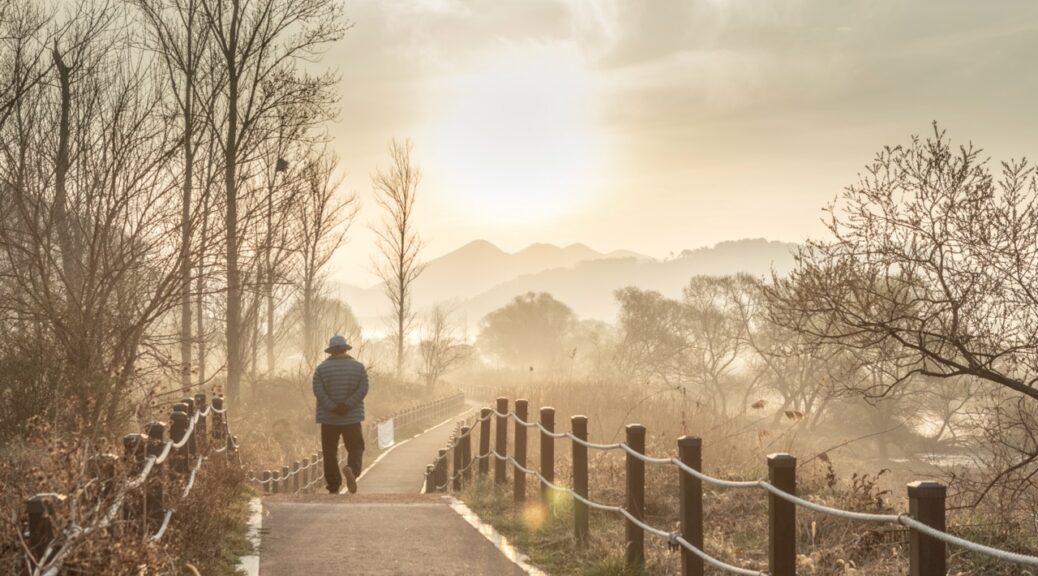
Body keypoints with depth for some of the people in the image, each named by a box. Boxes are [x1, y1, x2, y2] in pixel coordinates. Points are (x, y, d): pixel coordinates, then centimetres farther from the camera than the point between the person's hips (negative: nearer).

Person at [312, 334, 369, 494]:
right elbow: (363, 389, -8)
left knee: (330, 453, 7)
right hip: (352, 418, 0)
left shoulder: (322, 368, 1)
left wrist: (333, 407, -14)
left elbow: (318, 391, -12)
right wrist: (347, 406, -14)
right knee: (356, 449, 5)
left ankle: (334, 489, 5)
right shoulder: (358, 367, 4)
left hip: (328, 418, 0)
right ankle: (351, 469, -27)